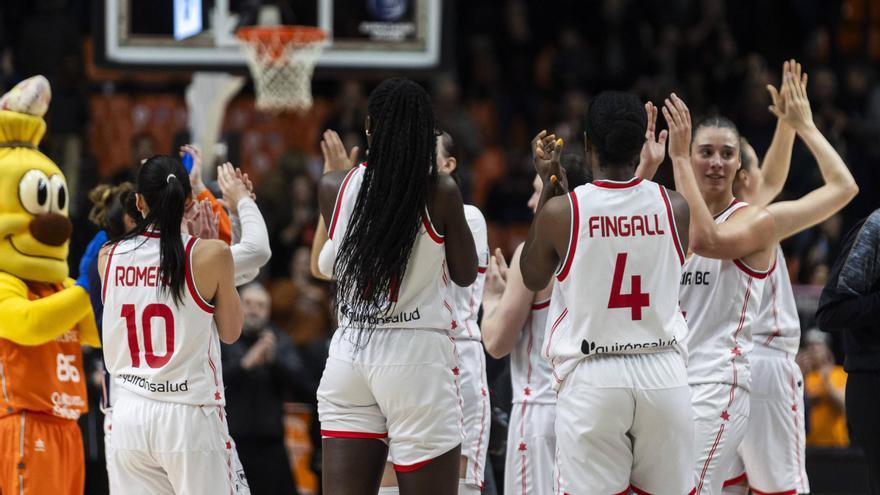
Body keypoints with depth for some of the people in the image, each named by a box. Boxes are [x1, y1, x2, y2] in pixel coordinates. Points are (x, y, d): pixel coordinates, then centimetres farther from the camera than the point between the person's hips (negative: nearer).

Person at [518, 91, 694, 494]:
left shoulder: (560, 211, -8)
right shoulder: (674, 207, -2)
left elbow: (532, 278, 12)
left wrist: (549, 186, 15)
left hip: (592, 379, -2)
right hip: (662, 373, 2)